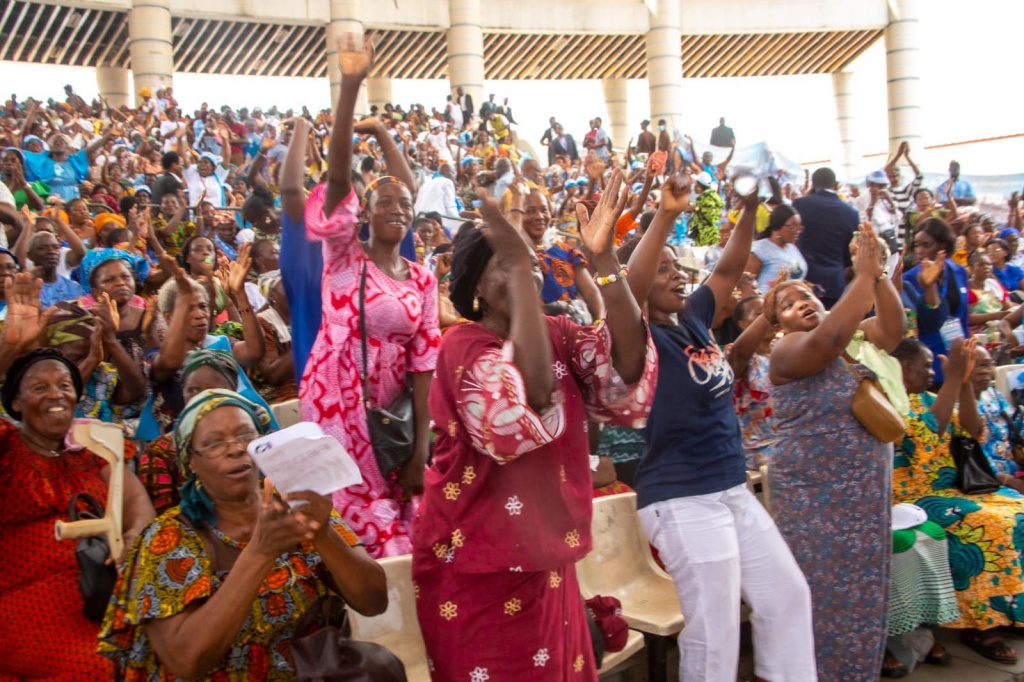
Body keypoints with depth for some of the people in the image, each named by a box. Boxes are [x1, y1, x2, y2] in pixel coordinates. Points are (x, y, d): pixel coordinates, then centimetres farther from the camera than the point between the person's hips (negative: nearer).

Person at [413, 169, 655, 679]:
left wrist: (602, 259, -27)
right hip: (476, 564, -6)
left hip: (545, 559, 6)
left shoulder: (558, 335, 1)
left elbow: (627, 373, -18)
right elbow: (531, 405, -37)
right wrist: (516, 265, -37)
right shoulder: (462, 345, -16)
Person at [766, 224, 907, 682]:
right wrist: (862, 276, -28)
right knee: (823, 593, 2)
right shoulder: (787, 350, -11)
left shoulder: (853, 334, 9)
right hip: (814, 495, -6)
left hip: (867, 490, 6)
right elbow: (828, 340, -32)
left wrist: (878, 274, -20)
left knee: (862, 590, 14)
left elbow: (893, 327, -8)